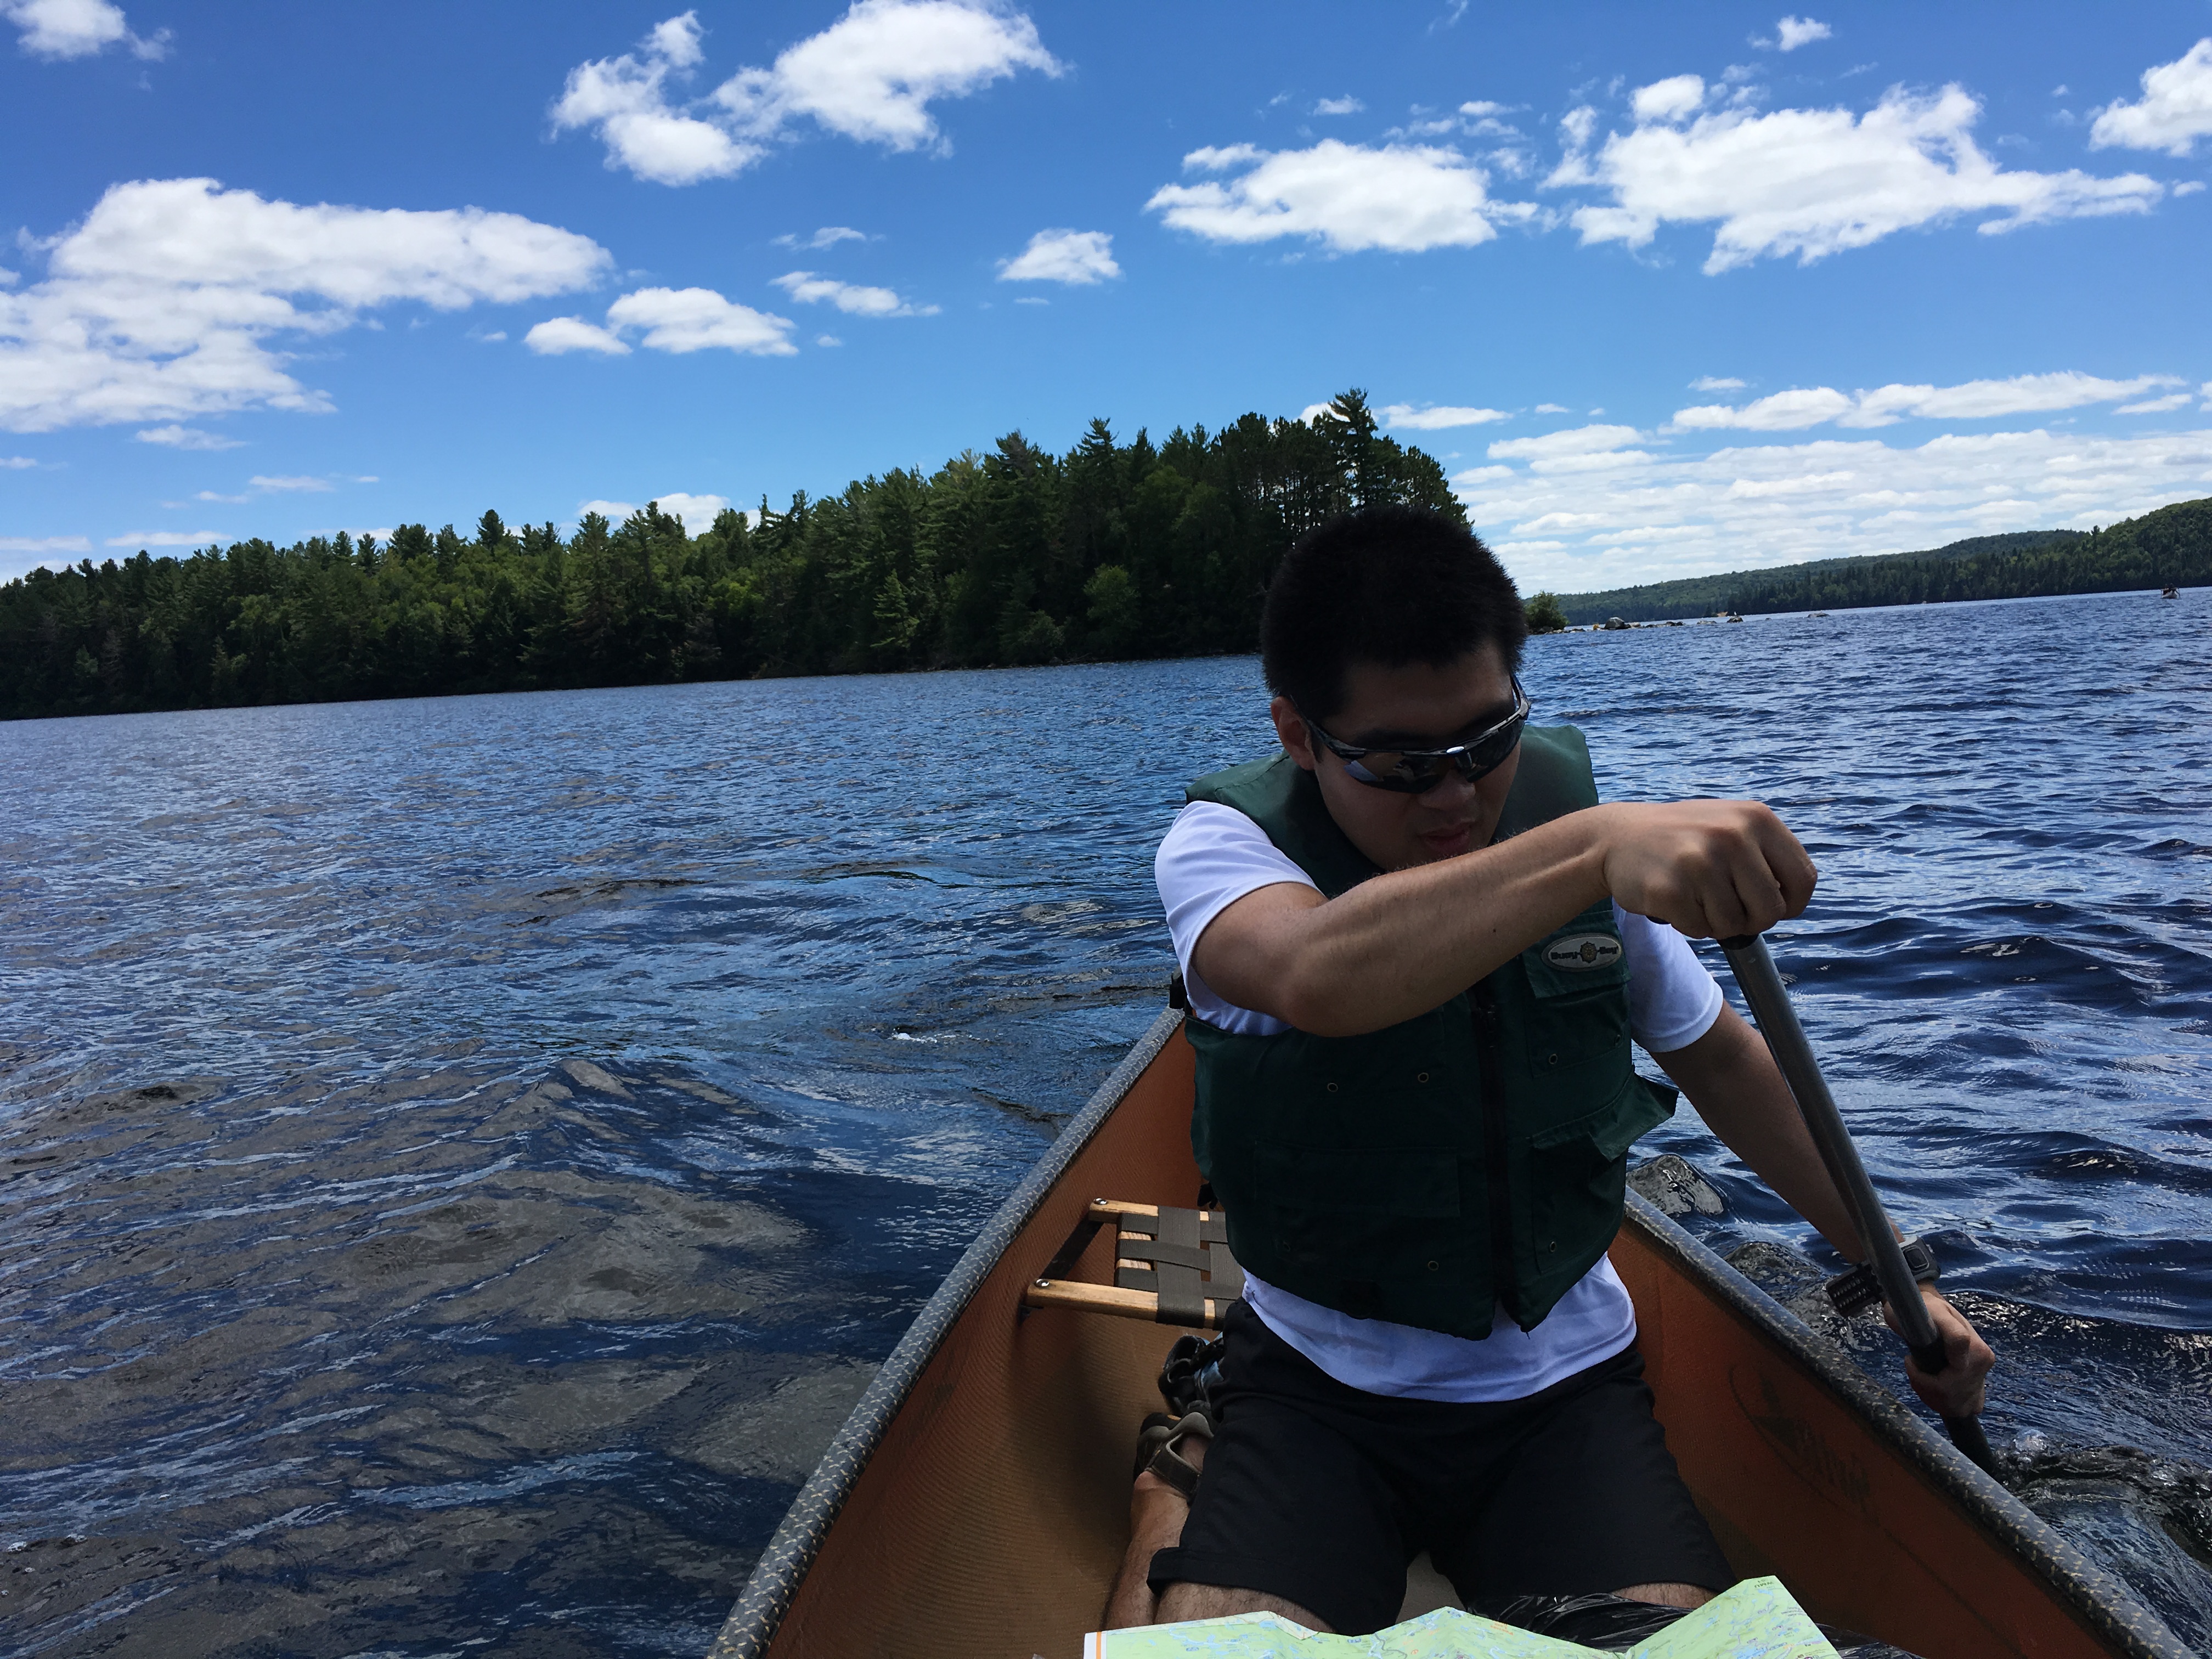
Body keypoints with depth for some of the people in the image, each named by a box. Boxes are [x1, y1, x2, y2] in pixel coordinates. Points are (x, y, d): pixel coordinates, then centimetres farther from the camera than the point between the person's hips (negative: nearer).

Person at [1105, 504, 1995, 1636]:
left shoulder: (1579, 821, -4)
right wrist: (1594, 850, -48)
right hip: (1316, 1384, -3)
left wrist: (1887, 1269, 16)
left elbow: (1717, 1055, 11)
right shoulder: (1225, 844, -13)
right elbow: (1316, 979, -38)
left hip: (1562, 1384, 3)